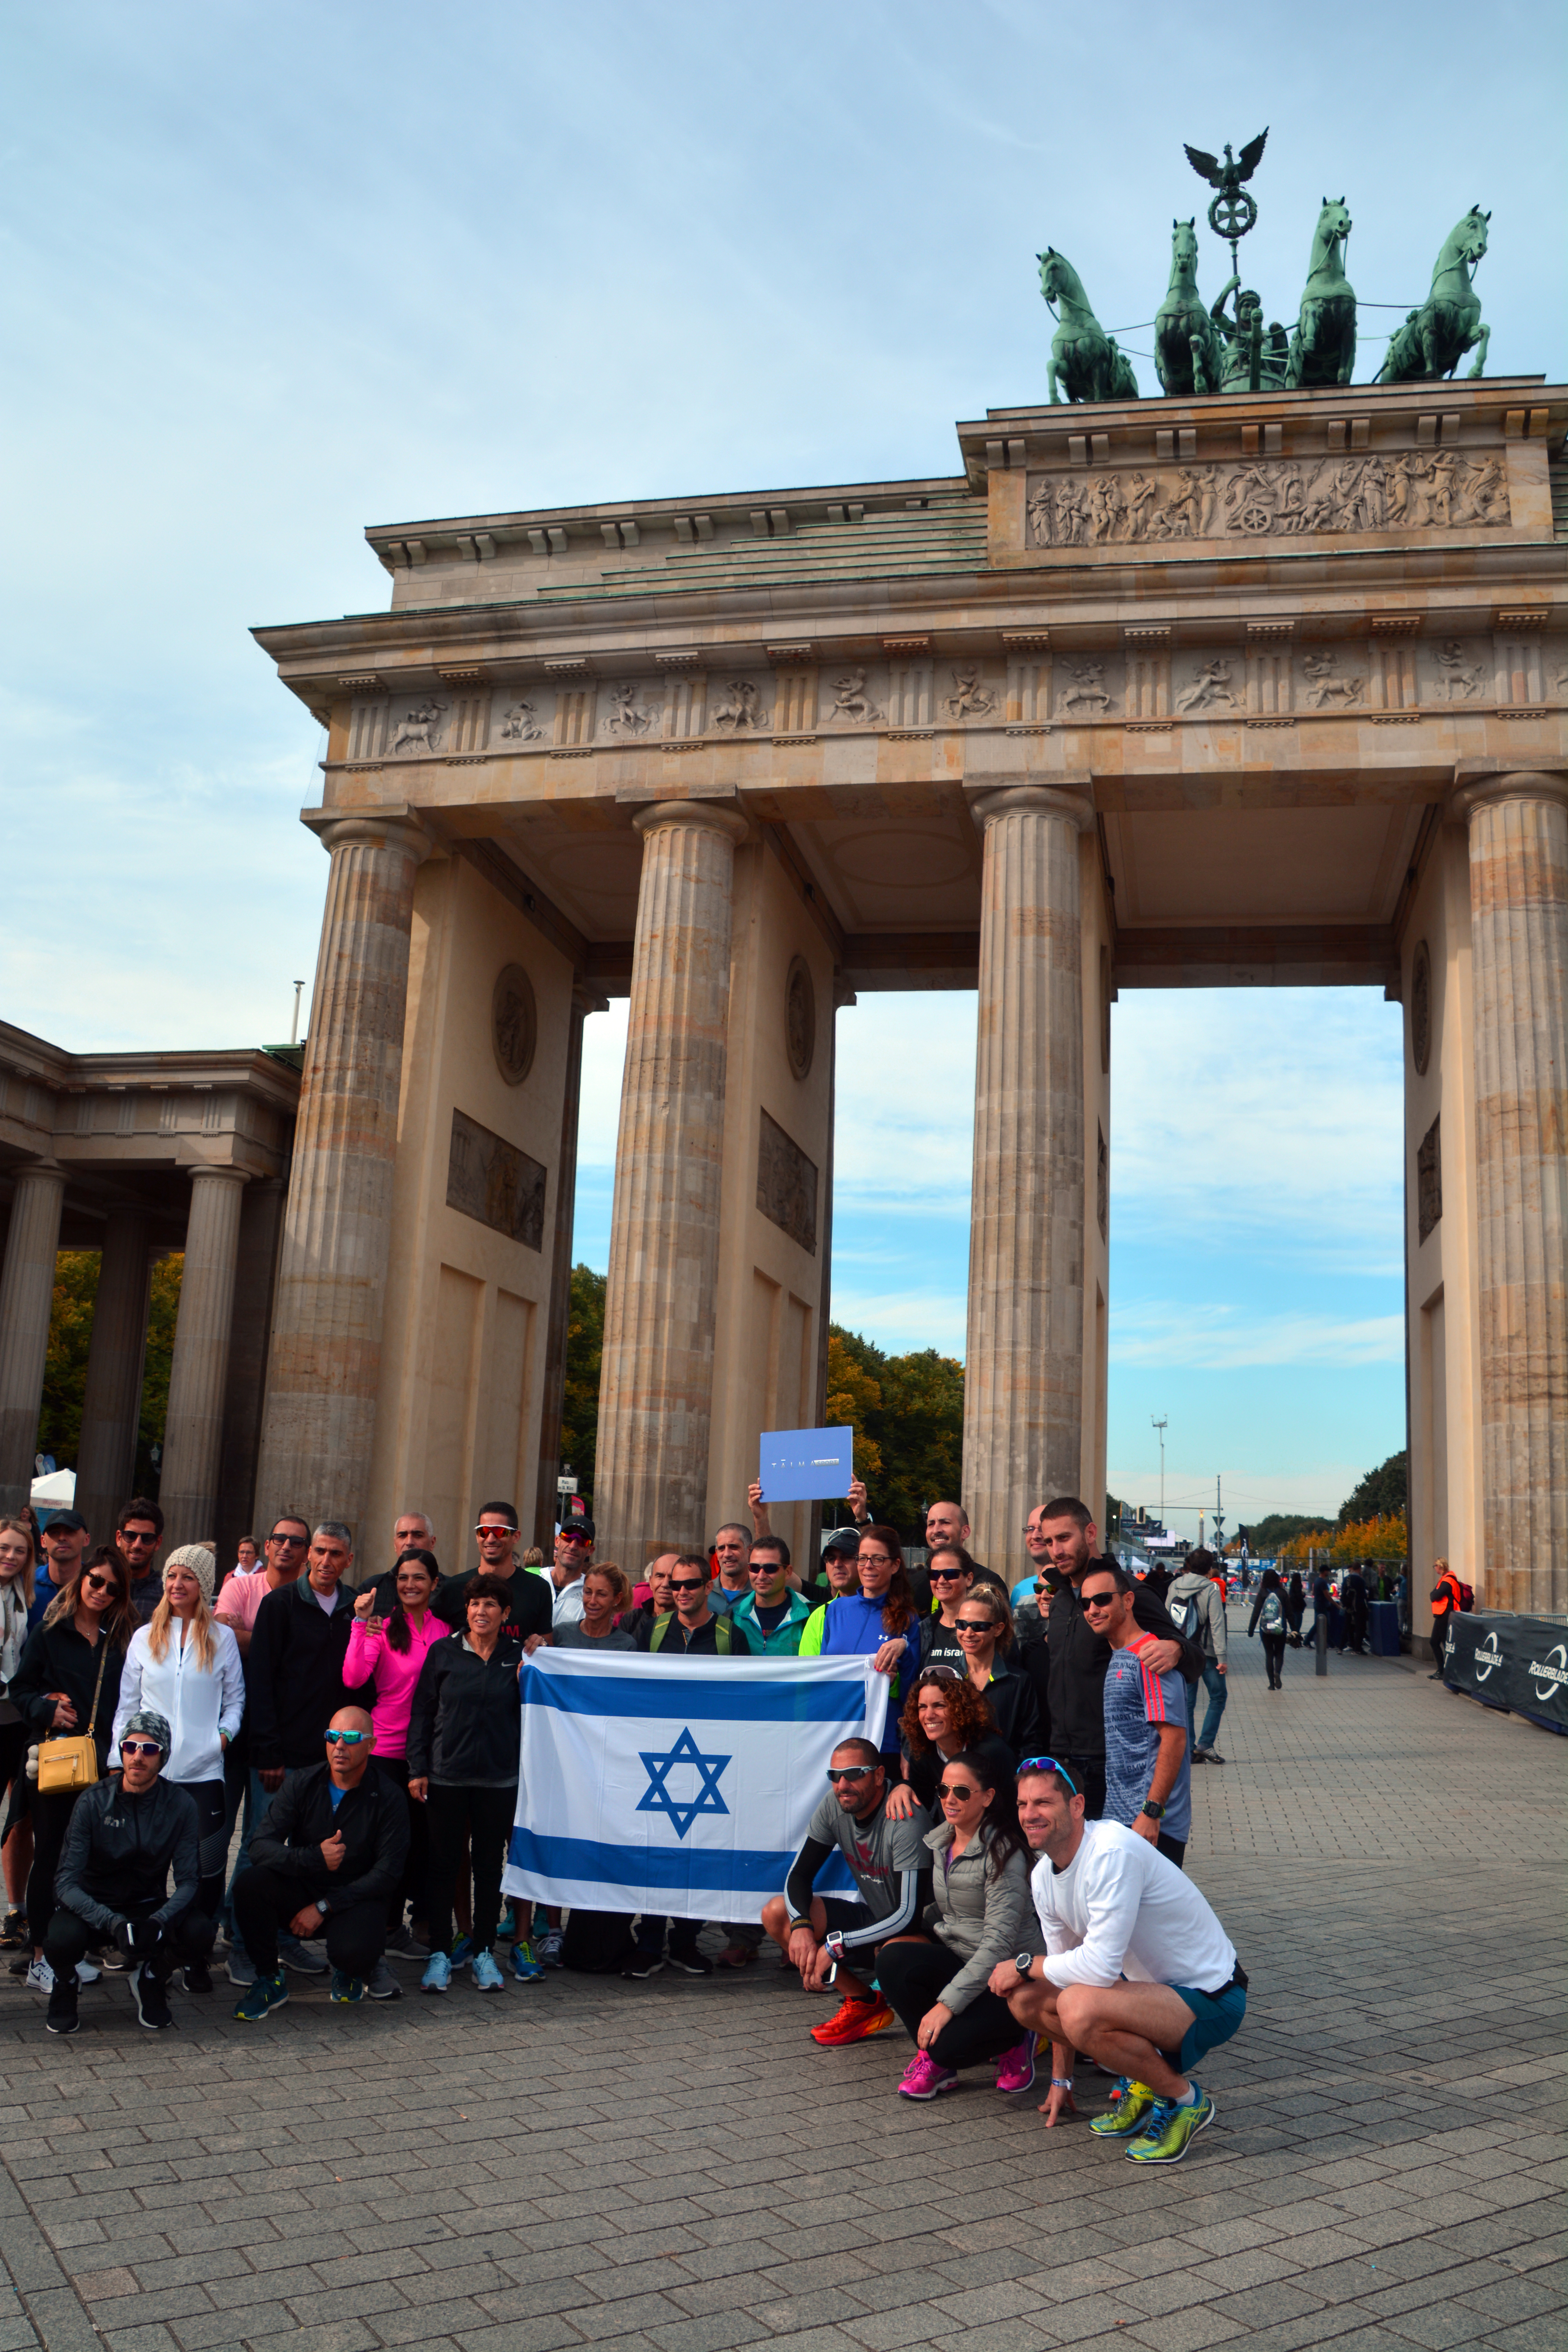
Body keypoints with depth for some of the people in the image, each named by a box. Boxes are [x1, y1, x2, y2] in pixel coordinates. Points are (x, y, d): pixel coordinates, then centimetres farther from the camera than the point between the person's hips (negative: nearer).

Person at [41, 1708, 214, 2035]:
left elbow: (187, 1882, -11)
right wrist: (113, 1923, -34)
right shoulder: (94, 1801, -14)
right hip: (93, 1908, -1)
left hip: (149, 1907, 1)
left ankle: (151, 1977, 6)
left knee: (200, 1932, -28)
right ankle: (66, 1983, 4)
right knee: (62, 1939, -34)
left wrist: (158, 1922, -32)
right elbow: (66, 1883, -18)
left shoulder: (180, 1804, -10)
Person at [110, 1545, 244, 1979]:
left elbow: (235, 1698, 11)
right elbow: (127, 1703, 11)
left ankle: (197, 1958, 10)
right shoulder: (144, 1638, 10)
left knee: (207, 1867, -3)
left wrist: (225, 1733, -6)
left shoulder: (221, 1638, 7)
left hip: (204, 1769, -1)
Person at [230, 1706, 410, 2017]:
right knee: (249, 1882, -26)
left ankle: (353, 1973, 8)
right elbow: (260, 1847, -12)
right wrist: (314, 1859, -28)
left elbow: (388, 1874, -12)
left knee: (354, 1952, -34)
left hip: (355, 1898, -3)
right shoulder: (303, 1784, -4)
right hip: (300, 1890, 3)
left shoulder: (389, 1798, -10)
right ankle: (269, 1980, -5)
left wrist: (324, 1907, -17)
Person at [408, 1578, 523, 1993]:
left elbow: (532, 1716, 8)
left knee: (490, 1865, 7)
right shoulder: (444, 1653, 1)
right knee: (444, 1864, 4)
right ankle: (440, 1952, 15)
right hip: (447, 1776, 0)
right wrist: (418, 1768, -1)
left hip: (499, 1779, 0)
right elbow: (422, 1713, 3)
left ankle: (483, 1951, 19)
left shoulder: (518, 1657, 3)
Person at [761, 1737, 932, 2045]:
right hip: (871, 1918, 7)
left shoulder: (906, 1820, -26)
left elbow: (909, 1914, -28)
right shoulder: (834, 1806, -7)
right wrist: (801, 1925, -23)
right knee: (776, 1913, -9)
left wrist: (836, 1945, -29)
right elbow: (799, 1875, -2)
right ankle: (865, 2004, 0)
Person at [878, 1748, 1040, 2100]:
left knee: (947, 2043, -29)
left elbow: (999, 1942, -22)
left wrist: (948, 2003, -26)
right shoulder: (939, 1841, 8)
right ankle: (935, 2058, -2)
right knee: (893, 1958, -22)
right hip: (955, 1961, 7)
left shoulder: (1004, 1852, -16)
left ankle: (1012, 2040, 4)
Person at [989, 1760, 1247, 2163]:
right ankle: (1140, 2083, 13)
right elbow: (1066, 1968, 11)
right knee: (1024, 1999, -4)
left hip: (1210, 1999, -8)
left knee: (1080, 2007, -31)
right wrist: (1061, 2080, 16)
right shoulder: (1044, 1876, 1)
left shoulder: (1113, 1853, -26)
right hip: (1152, 1986, 9)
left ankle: (1184, 2099, -6)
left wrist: (1023, 1965, -15)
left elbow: (1100, 1966, -31)